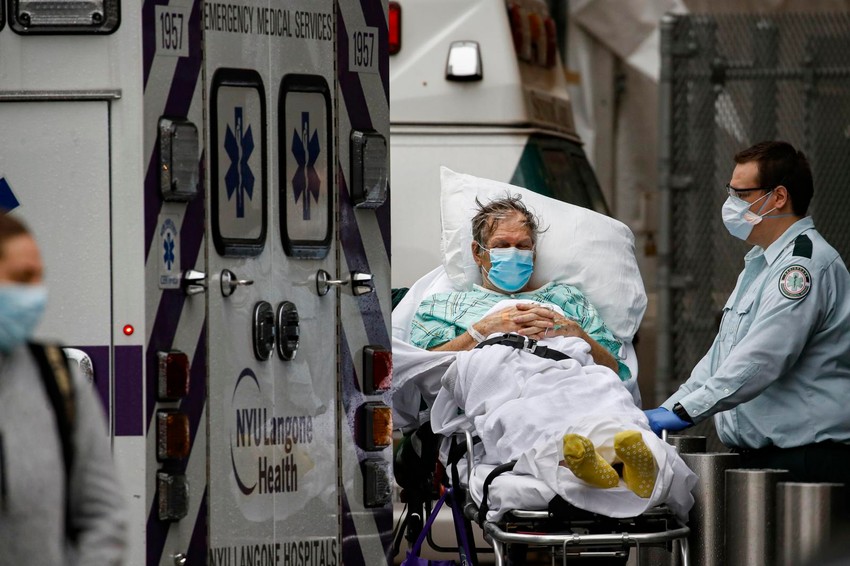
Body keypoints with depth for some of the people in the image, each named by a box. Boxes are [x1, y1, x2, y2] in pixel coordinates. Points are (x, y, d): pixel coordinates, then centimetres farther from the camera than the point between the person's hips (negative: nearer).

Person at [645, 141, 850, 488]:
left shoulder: (806, 263, -13)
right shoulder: (759, 265, 24)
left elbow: (762, 359, -23)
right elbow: (722, 355, 28)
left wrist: (683, 412, -24)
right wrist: (666, 410, 16)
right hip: (757, 459, 10)